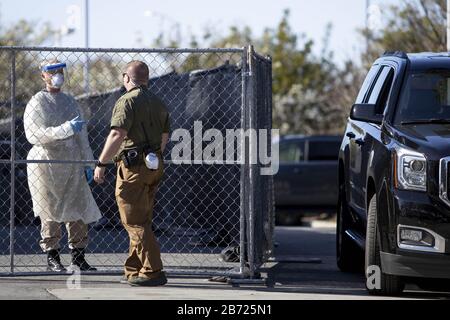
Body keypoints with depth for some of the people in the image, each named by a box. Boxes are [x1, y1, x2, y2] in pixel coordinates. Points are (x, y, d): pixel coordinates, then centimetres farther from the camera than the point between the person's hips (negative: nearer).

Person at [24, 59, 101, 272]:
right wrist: (65, 129, -23)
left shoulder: (70, 102, 17)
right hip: (45, 164, -5)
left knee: (79, 210, 3)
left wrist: (87, 162, 16)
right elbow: (34, 134, -15)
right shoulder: (37, 103, -3)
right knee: (50, 213, -4)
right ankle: (52, 257, 3)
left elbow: (81, 135, 21)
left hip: (72, 165, 5)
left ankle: (78, 255, 13)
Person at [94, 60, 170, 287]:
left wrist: (101, 164, -17)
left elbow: (117, 135, -20)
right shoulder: (158, 104, 15)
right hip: (155, 166, 9)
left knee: (135, 222, -7)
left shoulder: (127, 101, -11)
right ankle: (134, 271, 19)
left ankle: (153, 272, -12)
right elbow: (164, 137, 20)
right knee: (141, 221, 15)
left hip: (133, 167, -9)